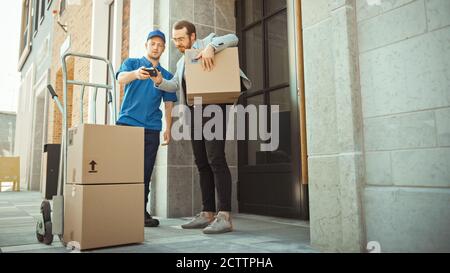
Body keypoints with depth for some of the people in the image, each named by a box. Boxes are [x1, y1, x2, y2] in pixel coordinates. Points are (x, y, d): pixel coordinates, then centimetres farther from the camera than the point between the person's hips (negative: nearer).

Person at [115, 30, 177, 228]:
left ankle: (141, 211, 9)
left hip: (152, 128, 2)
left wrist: (168, 129, -1)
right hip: (127, 123, -2)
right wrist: (135, 74, -34)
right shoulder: (132, 63, 11)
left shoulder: (167, 75, 17)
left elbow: (168, 104, 13)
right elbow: (121, 78, -11)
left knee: (145, 172, 2)